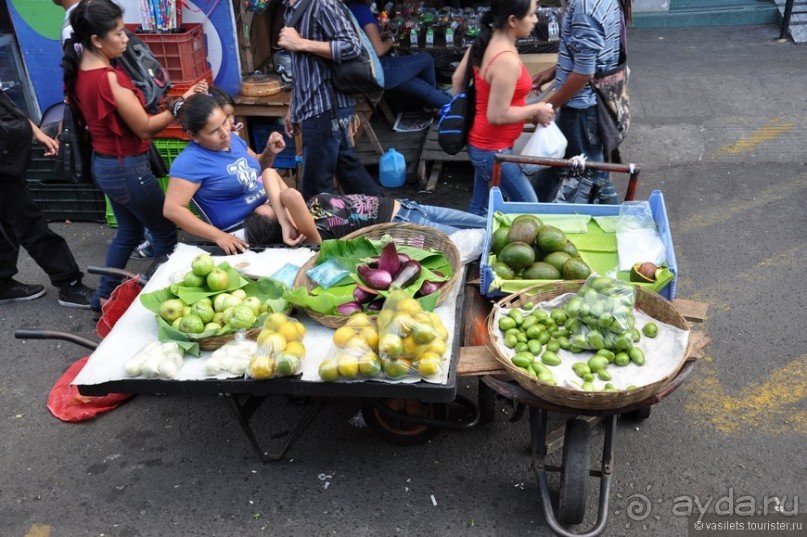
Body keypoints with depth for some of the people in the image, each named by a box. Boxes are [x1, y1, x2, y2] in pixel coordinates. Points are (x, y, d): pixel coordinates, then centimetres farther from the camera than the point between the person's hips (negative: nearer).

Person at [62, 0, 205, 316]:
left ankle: (103, 299, 31)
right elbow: (145, 127, -20)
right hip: (127, 168, -9)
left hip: (102, 165, 9)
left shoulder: (77, 72, 2)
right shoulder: (110, 78, -26)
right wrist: (181, 104, -19)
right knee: (165, 233, 8)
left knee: (129, 231, 24)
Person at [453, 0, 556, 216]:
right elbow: (498, 115, -27)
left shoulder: (484, 42, 0)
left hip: (482, 145, 9)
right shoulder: (507, 60, -28)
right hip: (493, 151, -9)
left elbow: (457, 79, 12)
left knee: (480, 207, 22)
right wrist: (535, 110, -14)